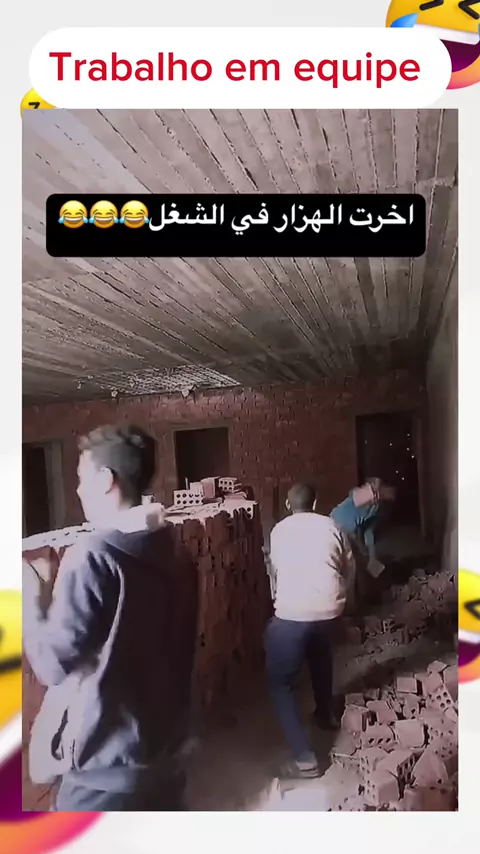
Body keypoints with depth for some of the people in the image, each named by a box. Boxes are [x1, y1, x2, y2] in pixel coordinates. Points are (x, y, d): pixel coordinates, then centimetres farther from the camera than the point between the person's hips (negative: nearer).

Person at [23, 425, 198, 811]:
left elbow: (53, 663, -18)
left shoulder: (93, 556, -21)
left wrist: (30, 596, -3)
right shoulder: (173, 555, 2)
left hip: (105, 762, -7)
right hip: (164, 748, 7)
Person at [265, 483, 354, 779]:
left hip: (291, 614, -3)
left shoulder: (279, 531, 9)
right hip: (329, 609, 4)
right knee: (321, 656, 34)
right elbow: (348, 567, 16)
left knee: (281, 682, 8)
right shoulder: (331, 526, 9)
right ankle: (326, 714, 51)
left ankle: (305, 759, 1)